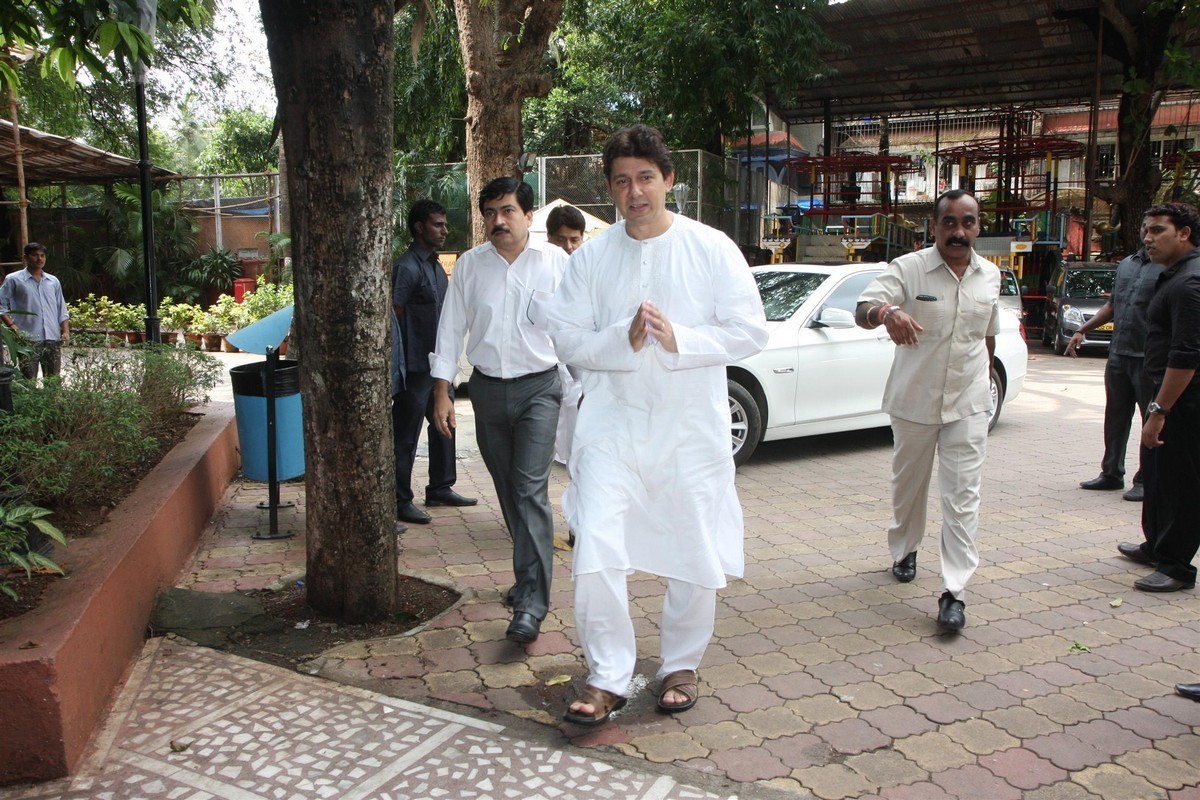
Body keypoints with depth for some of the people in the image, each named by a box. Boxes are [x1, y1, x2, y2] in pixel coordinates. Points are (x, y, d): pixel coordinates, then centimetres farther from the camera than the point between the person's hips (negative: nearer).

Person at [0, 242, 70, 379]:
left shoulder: (53, 281, 16)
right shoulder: (13, 280, 4)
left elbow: (62, 310, 17)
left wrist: (66, 332, 5)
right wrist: (12, 325, -11)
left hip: (53, 339, 4)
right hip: (28, 339, -4)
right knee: (29, 380, -5)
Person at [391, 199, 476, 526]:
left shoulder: (435, 265, 15)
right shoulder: (407, 267, -14)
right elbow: (395, 316, -17)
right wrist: (401, 364, -17)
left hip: (437, 364, 9)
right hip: (416, 365, -9)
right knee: (406, 434, -1)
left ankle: (441, 488, 29)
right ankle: (400, 501, 7)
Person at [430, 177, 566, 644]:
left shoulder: (554, 261, -3)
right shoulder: (470, 264, 5)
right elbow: (451, 327, 7)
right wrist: (442, 392, 2)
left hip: (538, 387, -4)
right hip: (488, 389, 4)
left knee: (530, 490, -13)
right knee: (507, 491, 13)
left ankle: (531, 604, -11)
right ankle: (531, 575, 33)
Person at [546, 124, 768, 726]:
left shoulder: (711, 248, -2)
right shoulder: (591, 257, 4)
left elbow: (750, 332, -5)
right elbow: (568, 339, 1)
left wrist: (679, 339, -19)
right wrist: (624, 340, -17)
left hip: (692, 426, 0)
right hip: (613, 423, 1)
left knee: (695, 559, 9)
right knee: (595, 554, -9)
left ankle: (681, 665, 32)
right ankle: (607, 677, 9)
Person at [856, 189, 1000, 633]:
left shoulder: (990, 276, 4)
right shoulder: (908, 268, -9)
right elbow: (863, 309, -23)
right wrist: (886, 312, -46)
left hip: (967, 405, 2)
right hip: (914, 400, -1)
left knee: (963, 496, -5)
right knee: (908, 486, 16)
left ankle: (955, 591, -2)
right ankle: (905, 550, 41)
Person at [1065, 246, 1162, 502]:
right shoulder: (1126, 265, 15)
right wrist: (1081, 331, 16)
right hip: (1118, 355, 7)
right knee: (1115, 416, 13)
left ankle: (1146, 480, 10)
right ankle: (1112, 473, 23)